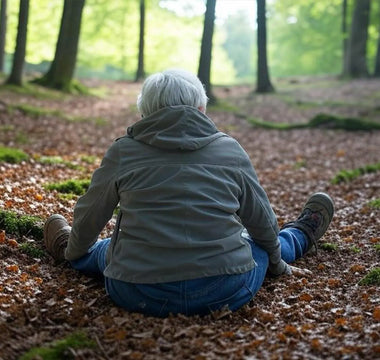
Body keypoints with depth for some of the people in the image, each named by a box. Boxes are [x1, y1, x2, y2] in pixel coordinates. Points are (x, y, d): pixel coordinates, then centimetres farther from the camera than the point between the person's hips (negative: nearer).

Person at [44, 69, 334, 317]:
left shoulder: (122, 153, -2)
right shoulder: (230, 150, 0)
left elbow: (89, 217, 11)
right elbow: (262, 220, 11)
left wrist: (73, 251, 32)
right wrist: (277, 263, 31)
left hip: (138, 295, -1)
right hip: (226, 292, 1)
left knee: (104, 251, 32)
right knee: (264, 246, 32)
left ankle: (63, 247, 60)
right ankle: (302, 234, 61)